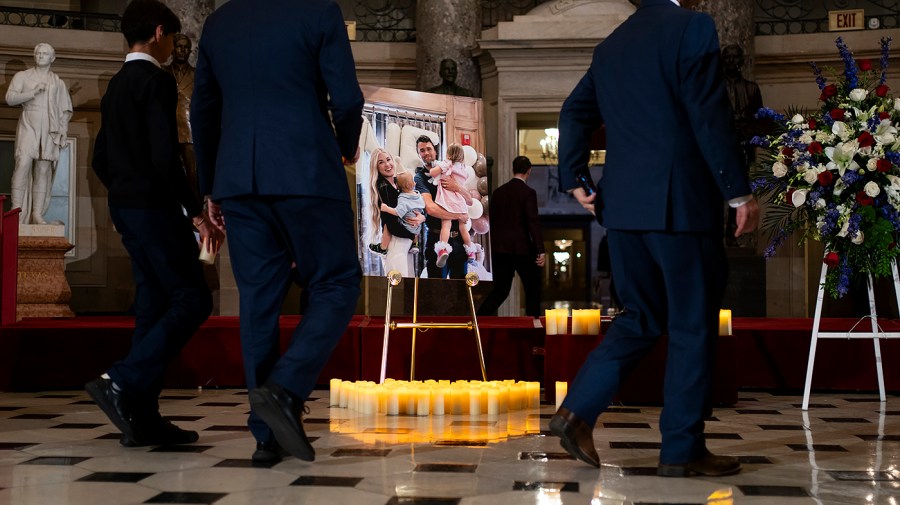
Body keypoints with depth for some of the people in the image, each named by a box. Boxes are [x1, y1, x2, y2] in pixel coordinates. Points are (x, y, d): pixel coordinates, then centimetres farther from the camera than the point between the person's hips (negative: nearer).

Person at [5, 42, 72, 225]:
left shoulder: (58, 83, 19)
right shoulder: (22, 76, 12)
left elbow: (65, 110, 19)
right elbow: (10, 98, 0)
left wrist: (63, 131, 9)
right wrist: (33, 92, -10)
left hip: (49, 131, 2)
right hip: (28, 127, -2)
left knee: (43, 170, -3)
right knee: (23, 163, -18)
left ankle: (37, 213, -2)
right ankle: (17, 210, -19)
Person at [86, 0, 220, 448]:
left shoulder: (115, 86, 16)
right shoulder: (156, 81, -11)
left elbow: (101, 160, 20)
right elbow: (165, 155, -20)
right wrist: (196, 213, -18)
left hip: (126, 210, 9)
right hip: (154, 207, -9)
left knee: (154, 305, 8)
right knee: (192, 300, -7)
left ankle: (142, 418, 5)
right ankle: (121, 383, -17)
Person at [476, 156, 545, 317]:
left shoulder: (498, 192, 8)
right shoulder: (528, 193, -9)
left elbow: (492, 221, 13)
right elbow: (534, 223, -15)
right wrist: (540, 251, -15)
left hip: (499, 249, 5)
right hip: (522, 249, -5)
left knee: (500, 290, 10)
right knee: (533, 290, 7)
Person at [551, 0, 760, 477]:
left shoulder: (610, 45, 14)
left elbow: (575, 113, 15)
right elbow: (710, 115, -13)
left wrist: (574, 178, 16)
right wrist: (739, 191, -10)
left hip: (622, 205, 7)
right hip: (680, 202, -7)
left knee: (641, 317, 17)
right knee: (693, 325, 2)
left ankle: (577, 411, 5)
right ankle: (682, 450, 6)